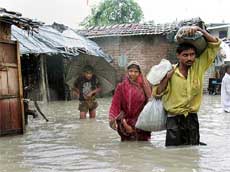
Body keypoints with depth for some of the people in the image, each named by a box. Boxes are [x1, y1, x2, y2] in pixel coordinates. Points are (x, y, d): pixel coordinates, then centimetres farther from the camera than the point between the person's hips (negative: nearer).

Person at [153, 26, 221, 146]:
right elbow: (157, 93, -3)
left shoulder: (199, 67, -1)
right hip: (174, 119, -2)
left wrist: (199, 29, -11)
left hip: (192, 118, 2)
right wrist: (167, 77, -14)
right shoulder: (170, 72, -5)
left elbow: (215, 44, -2)